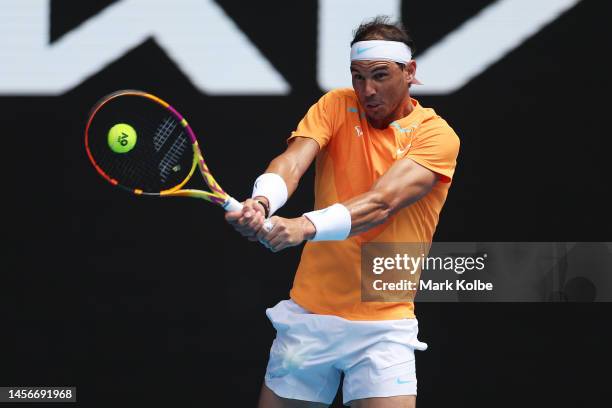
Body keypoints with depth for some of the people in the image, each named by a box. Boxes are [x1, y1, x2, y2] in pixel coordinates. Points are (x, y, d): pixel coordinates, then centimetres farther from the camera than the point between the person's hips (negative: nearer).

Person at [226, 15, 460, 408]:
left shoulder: (436, 135, -7)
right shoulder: (337, 106, 3)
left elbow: (381, 201, -23)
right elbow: (292, 161, -14)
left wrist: (306, 226, -40)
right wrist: (262, 203, -38)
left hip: (382, 324, -3)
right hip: (308, 314, 3)